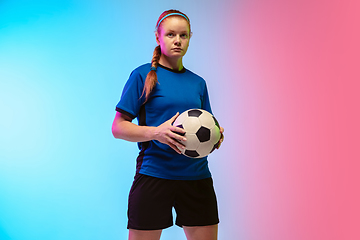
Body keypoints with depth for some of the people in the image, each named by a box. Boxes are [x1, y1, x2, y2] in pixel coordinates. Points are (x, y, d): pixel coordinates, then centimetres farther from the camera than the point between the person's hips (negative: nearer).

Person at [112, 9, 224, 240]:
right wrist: (156, 132, -21)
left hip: (197, 176, 5)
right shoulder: (143, 75, 0)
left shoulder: (198, 82, 15)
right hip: (154, 175, -4)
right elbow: (118, 127, -5)